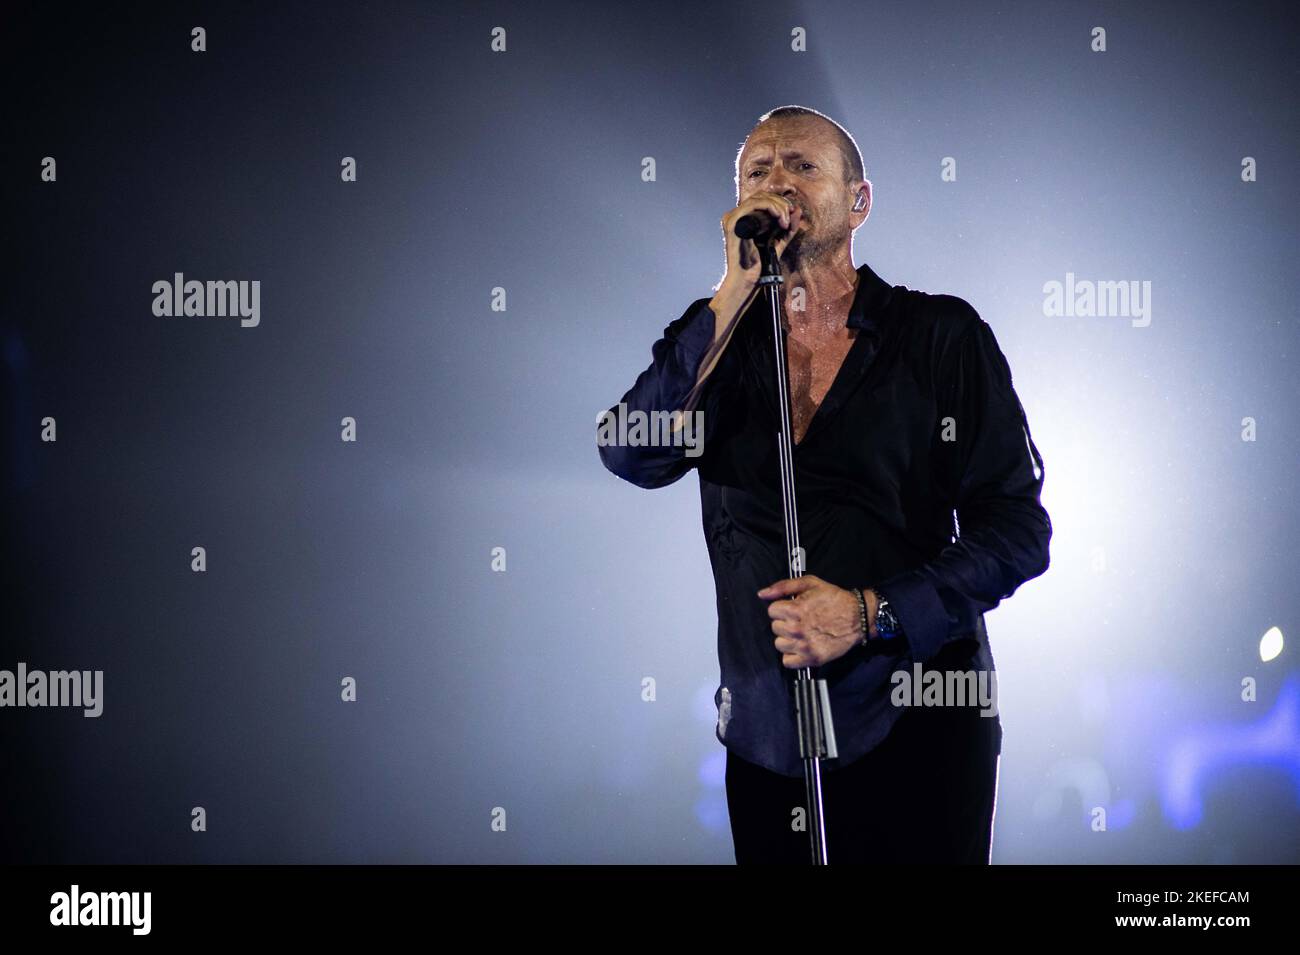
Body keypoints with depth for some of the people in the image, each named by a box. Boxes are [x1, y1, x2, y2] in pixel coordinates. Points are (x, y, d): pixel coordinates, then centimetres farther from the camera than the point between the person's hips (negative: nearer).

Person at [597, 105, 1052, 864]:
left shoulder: (942, 337, -1)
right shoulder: (720, 340, 7)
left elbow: (1018, 529, -5)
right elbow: (632, 456, -11)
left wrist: (871, 613, -16)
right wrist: (736, 291, -15)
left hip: (918, 728, -2)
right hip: (767, 738, 3)